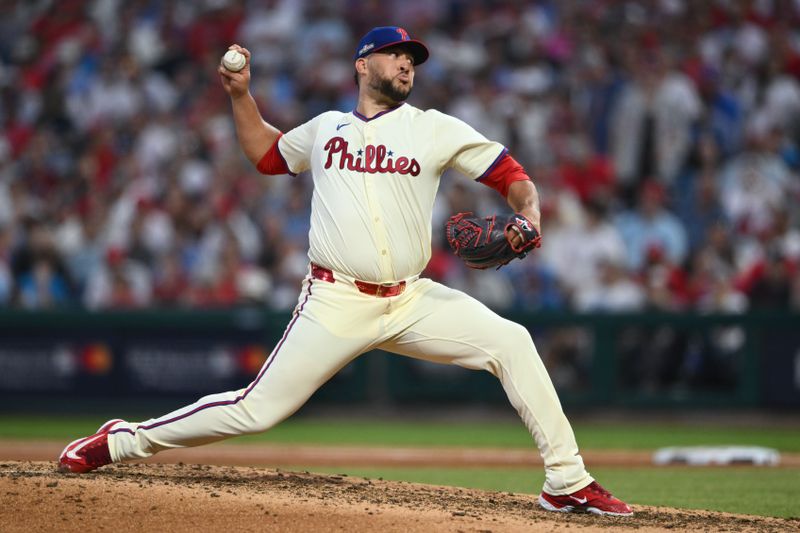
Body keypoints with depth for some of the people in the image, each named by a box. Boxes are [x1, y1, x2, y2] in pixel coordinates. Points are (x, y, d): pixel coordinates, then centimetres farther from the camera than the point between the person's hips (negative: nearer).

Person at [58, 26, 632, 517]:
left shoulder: (434, 129, 7)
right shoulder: (325, 129, 13)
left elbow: (510, 173, 3)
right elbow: (266, 153, 31)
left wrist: (529, 215, -17)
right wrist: (241, 94, 18)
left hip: (411, 301, 1)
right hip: (337, 304, -1)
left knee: (510, 342, -17)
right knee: (257, 409, -8)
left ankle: (567, 482, -10)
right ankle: (125, 440, 8)